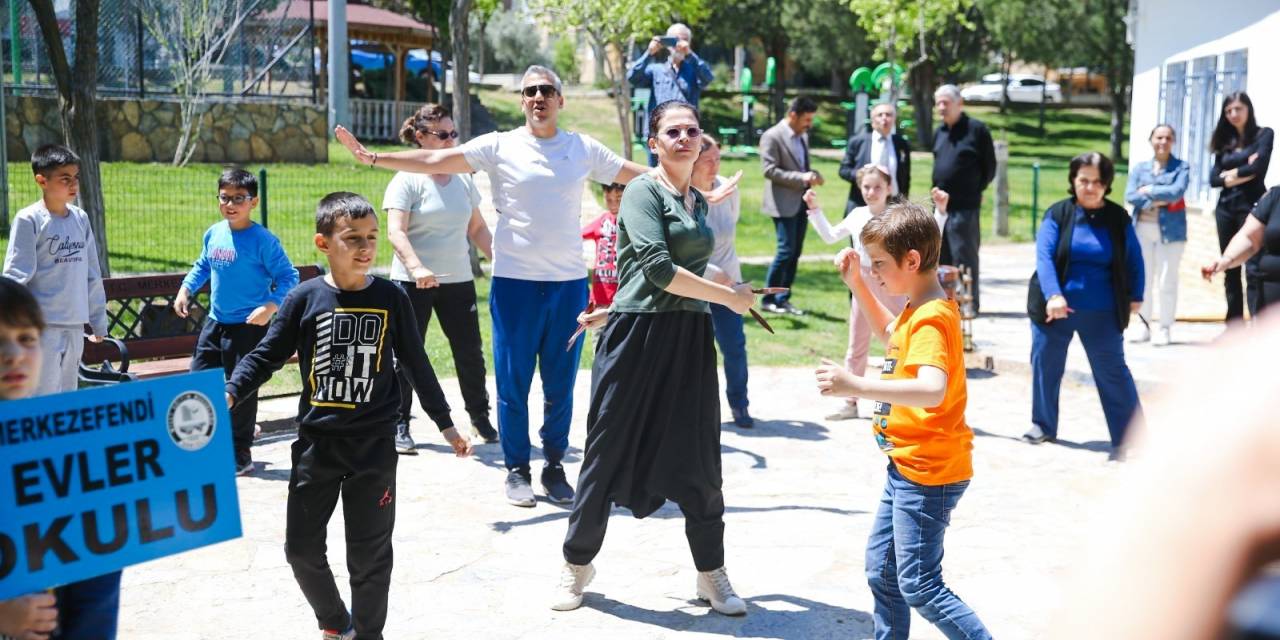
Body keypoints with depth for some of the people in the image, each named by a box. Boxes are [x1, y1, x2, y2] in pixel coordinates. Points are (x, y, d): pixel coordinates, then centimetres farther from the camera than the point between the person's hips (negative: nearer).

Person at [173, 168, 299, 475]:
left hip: (249, 326, -7)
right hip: (215, 323, 7)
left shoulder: (263, 240, -14)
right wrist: (185, 289, 11)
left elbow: (289, 277, -14)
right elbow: (203, 265, 23)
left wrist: (270, 306, -25)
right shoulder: (213, 234, 5)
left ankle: (240, 455, 16)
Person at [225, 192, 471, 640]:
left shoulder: (391, 298, -2)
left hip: (375, 446, -1)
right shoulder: (305, 298, -4)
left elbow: (416, 364, 6)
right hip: (316, 443, 1)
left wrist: (445, 424, 10)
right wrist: (229, 393, -18)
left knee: (370, 552, 5)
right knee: (302, 546, 7)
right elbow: (266, 356, 0)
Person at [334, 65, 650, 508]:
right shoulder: (500, 146, 0)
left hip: (569, 282, 2)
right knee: (513, 383, 4)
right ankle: (517, 469, 17)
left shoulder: (583, 149, 7)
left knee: (561, 385, 8)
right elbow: (434, 161, -6)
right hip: (515, 282, -2)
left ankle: (554, 467, 22)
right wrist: (372, 158, -15)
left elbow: (641, 174, 12)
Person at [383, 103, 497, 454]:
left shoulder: (464, 179, 11)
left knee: (470, 352, 8)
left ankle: (480, 418, 25)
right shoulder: (407, 180, -6)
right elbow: (396, 231, -17)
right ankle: (400, 427, 11)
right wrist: (416, 268, -32)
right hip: (413, 282, -5)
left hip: (458, 280, 5)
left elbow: (477, 229, 19)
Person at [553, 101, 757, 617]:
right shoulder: (643, 192, -7)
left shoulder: (699, 203, 15)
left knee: (699, 461, 6)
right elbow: (659, 269, -18)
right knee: (609, 452, 4)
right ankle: (577, 565, 20)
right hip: (637, 338, -6)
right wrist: (731, 297, -12)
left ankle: (712, 576, 18)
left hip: (690, 339, 6)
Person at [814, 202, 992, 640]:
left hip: (928, 473, -10)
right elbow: (889, 332, 31)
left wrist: (857, 387, -47)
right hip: (906, 466, 10)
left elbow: (932, 390, -39)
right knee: (881, 569, 19)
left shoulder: (931, 319, -22)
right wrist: (855, 283, 19)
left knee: (919, 587, -6)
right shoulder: (918, 308, 8)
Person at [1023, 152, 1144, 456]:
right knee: (1044, 363, 10)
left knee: (1112, 370, -1)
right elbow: (1044, 256, -14)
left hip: (1102, 313, 0)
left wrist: (1135, 296, 7)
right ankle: (1043, 425, 28)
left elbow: (1134, 259, 10)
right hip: (1055, 307, 1)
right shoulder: (1058, 213, -4)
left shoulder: (1118, 218, 1)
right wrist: (1053, 296, -26)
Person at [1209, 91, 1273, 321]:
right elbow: (1214, 178, 4)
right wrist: (1243, 173, -8)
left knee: (1253, 269, -12)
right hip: (1226, 207, 6)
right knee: (1230, 270, 7)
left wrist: (1231, 173, 0)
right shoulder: (1225, 142, 14)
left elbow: (1257, 167, -13)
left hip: (1252, 205, -5)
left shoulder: (1264, 134, 1)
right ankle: (1234, 326, 11)